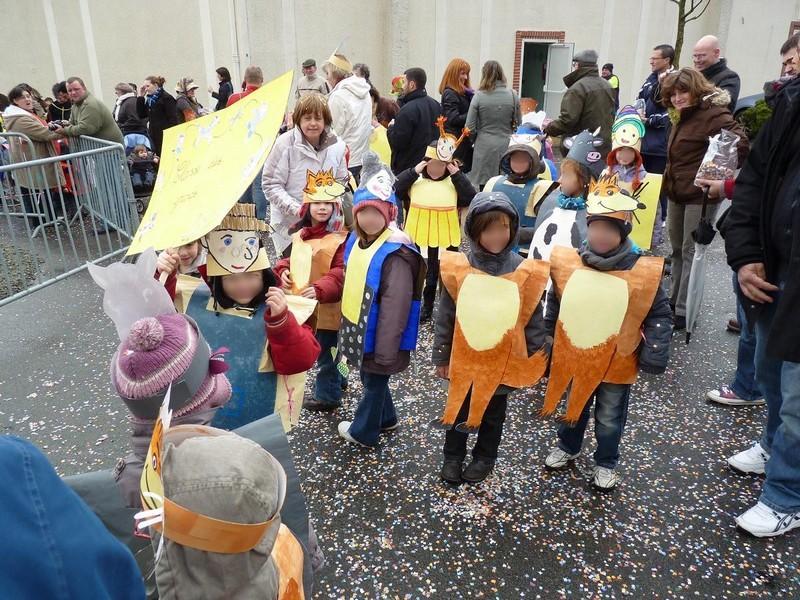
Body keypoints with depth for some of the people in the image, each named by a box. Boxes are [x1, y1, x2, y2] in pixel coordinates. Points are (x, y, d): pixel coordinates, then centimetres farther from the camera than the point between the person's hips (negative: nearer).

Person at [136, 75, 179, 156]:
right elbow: (141, 114, 14)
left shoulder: (166, 98, -6)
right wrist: (140, 97, 9)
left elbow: (173, 119, -13)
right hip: (154, 136, 7)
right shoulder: (150, 99, 16)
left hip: (165, 136, -7)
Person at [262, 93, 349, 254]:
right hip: (288, 224, -3)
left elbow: (341, 182, 9)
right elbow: (271, 184, -12)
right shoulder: (284, 144, -14)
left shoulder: (337, 146, -2)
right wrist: (295, 208, -23)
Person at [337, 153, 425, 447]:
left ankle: (363, 431, 35)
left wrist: (385, 351, -24)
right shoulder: (356, 240, 3)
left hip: (377, 333, -8)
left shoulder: (396, 253, -26)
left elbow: (395, 306, -26)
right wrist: (347, 323, 20)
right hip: (359, 327, 9)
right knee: (370, 377, 25)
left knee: (374, 380, 13)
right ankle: (385, 419, 48)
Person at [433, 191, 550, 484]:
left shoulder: (525, 271, -12)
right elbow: (445, 316, -5)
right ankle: (453, 456, 40)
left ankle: (484, 457, 43)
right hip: (464, 356, 0)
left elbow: (533, 319, -3)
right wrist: (441, 356, 0)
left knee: (493, 412, 20)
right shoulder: (457, 267, -13)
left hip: (505, 359, 0)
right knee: (459, 409, 17)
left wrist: (536, 359, -1)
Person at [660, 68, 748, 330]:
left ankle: (684, 311, 5)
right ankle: (675, 299, 30)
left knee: (691, 251, -3)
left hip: (700, 195, -9)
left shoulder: (714, 114, -15)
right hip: (676, 193, 9)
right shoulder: (683, 116, 15)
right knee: (677, 249, 16)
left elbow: (741, 145, -26)